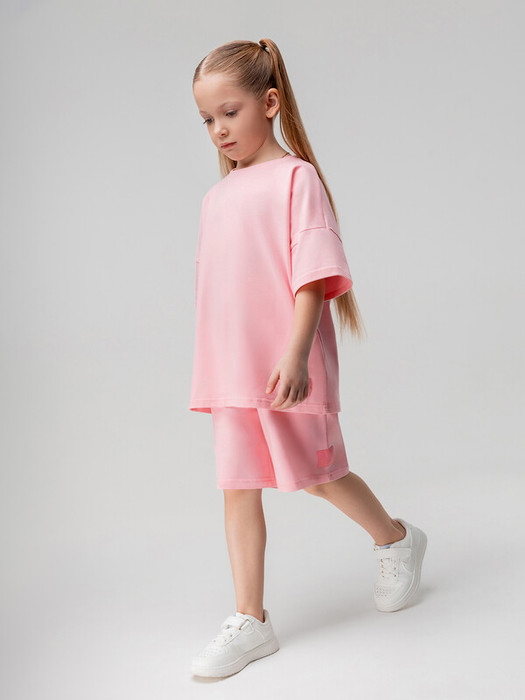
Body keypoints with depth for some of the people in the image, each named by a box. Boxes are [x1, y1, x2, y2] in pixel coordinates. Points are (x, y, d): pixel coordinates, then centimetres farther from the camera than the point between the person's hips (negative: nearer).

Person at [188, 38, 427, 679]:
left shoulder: (295, 176, -5)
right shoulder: (216, 197, 15)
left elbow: (314, 275, -13)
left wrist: (295, 354, -23)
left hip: (288, 367, -6)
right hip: (231, 372, 6)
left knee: (320, 475, 6)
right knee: (238, 488, 5)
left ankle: (395, 539, 34)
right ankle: (249, 621, 15)